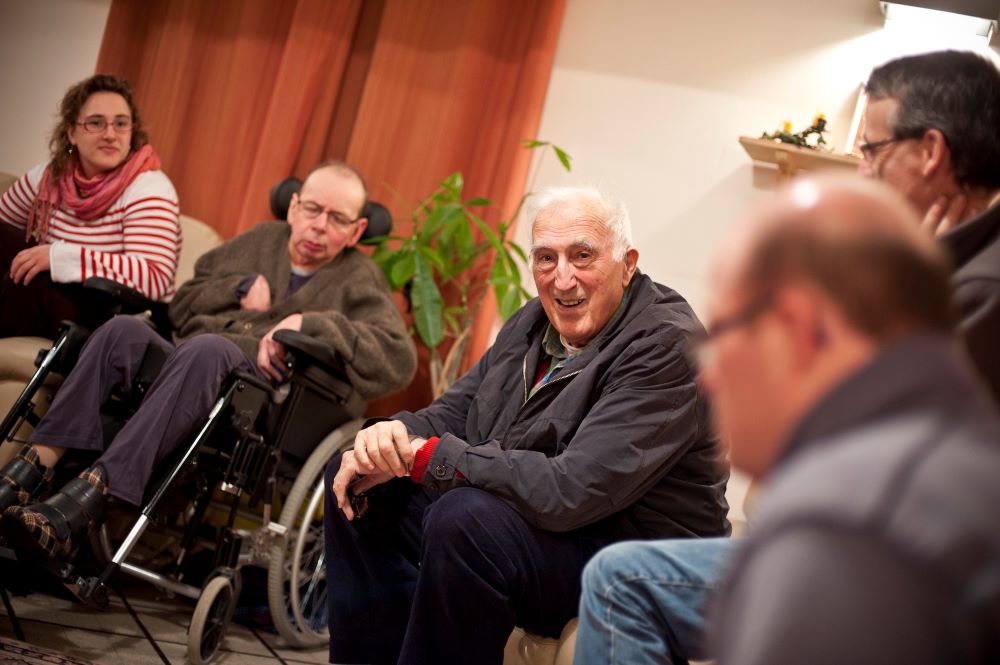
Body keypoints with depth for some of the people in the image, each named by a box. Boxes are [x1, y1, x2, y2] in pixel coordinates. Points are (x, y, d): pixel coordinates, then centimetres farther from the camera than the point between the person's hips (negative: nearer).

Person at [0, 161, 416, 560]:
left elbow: (400, 358, -7)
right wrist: (241, 287, 5)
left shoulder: (359, 280, 11)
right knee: (124, 329, -24)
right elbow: (182, 307, 25)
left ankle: (88, 496, -49)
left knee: (207, 348, -36)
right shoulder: (261, 240, 25)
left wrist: (308, 324, -14)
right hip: (180, 369, 5)